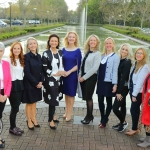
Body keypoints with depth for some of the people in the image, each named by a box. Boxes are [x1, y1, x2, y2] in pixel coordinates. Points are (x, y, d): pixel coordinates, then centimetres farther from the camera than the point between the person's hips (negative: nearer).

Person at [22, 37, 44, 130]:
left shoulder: (39, 56, 6)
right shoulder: (26, 56, -12)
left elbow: (41, 70, 8)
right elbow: (27, 72, -17)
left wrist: (41, 82, -5)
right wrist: (36, 83, -15)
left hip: (38, 83, 5)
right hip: (29, 84, -5)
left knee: (34, 102, 15)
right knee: (29, 103, 7)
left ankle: (33, 119, 28)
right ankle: (29, 121, 20)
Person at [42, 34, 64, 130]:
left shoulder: (61, 52, 7)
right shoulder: (46, 54, -9)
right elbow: (44, 68, -11)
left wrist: (62, 72, -5)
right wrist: (54, 73, -16)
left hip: (59, 79, 5)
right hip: (50, 80, -5)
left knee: (56, 98, 12)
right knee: (53, 99, -3)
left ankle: (53, 115, 32)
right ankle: (51, 120, 11)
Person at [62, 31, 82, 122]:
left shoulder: (77, 50, -7)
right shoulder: (64, 49, 3)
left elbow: (78, 65, -10)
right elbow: (61, 62, 8)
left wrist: (69, 72, -16)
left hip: (72, 75, -4)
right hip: (64, 74, 4)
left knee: (71, 94, 6)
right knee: (66, 93, 13)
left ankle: (69, 114, 17)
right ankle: (67, 111, 27)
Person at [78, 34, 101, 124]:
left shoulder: (97, 53, -10)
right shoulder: (86, 52, 10)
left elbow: (95, 68, -17)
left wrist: (84, 77, -14)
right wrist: (80, 75, 1)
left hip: (91, 77, -6)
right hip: (83, 77, 6)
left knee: (88, 97, 2)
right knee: (86, 97, 11)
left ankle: (89, 116, 18)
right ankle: (89, 115, 25)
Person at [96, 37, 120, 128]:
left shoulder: (115, 56, -7)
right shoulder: (102, 56, 11)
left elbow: (115, 71, -12)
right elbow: (100, 69, 11)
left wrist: (115, 84, -15)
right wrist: (98, 80, 7)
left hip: (109, 82, -5)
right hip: (101, 82, 6)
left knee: (109, 101, 8)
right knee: (100, 101, 8)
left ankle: (104, 120, 21)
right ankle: (103, 118, 26)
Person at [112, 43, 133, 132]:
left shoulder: (127, 62, -16)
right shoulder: (120, 60, 7)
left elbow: (124, 77, -18)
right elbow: (119, 75, 9)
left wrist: (119, 92, -17)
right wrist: (117, 89, 6)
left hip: (123, 88, -8)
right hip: (120, 87, 8)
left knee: (115, 107, -8)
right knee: (122, 105, 18)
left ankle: (124, 122, 14)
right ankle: (121, 123, 31)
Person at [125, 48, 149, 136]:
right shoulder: (135, 65, 10)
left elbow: (140, 82, -17)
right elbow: (132, 79, 8)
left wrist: (135, 94, -17)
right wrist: (132, 92, 5)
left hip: (138, 92, -7)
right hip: (133, 90, 7)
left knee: (133, 109, -3)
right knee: (135, 110, 13)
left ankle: (134, 129, 11)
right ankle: (135, 127, 23)